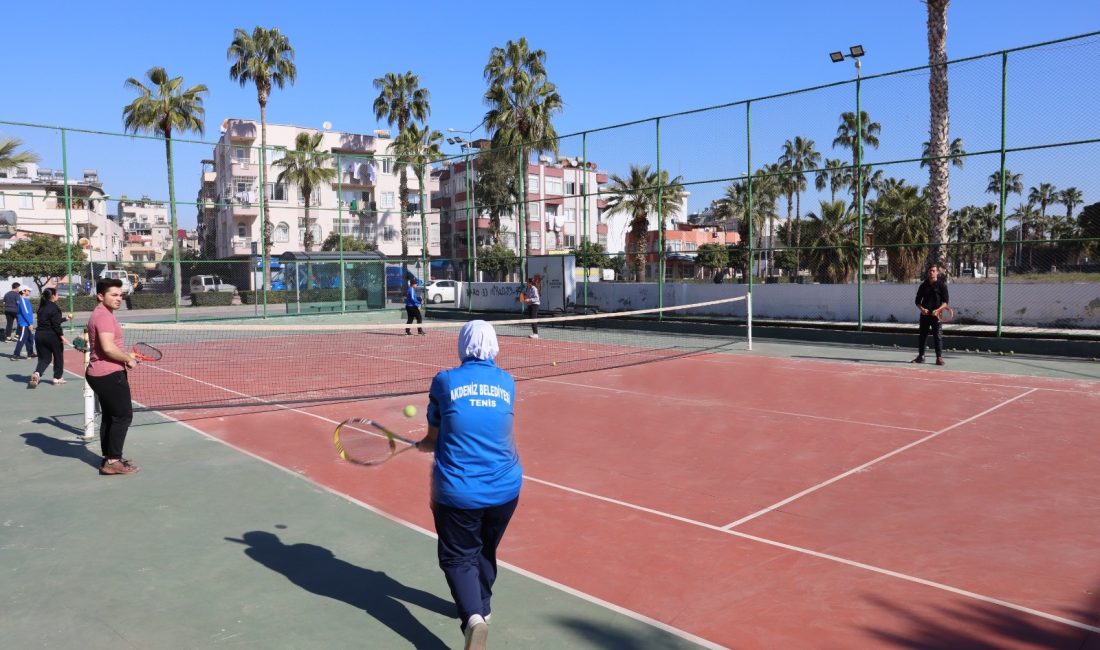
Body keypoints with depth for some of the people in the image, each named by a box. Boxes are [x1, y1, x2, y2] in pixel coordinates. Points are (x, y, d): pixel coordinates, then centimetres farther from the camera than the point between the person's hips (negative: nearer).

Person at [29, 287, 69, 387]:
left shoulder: (42, 307, 11)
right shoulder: (54, 307, -13)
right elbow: (56, 325, -18)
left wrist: (65, 318, 33)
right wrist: (62, 336, -16)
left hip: (39, 335, 6)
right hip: (52, 336, -6)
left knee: (44, 358, 10)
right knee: (58, 357, 12)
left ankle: (37, 373, -17)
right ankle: (58, 378, 20)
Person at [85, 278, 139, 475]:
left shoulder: (100, 315, 16)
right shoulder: (104, 316, -17)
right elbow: (108, 348, -29)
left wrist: (124, 357, 21)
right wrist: (128, 359, -15)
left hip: (100, 375, 11)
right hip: (110, 375, -11)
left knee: (110, 416, 17)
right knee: (123, 416, -5)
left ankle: (109, 458, 24)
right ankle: (113, 461, -2)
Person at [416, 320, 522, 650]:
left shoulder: (444, 381, -6)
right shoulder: (507, 383, 2)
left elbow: (433, 440, 2)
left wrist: (417, 444, 26)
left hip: (458, 491, -3)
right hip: (504, 489, 3)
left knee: (458, 557, 11)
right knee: (485, 551, 26)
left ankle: (473, 616, -11)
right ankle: (480, 606, 44)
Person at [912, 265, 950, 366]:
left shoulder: (942, 285, 0)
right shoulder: (923, 285, 10)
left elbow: (945, 302, -4)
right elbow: (918, 301, 12)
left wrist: (938, 310, -21)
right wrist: (922, 309, -8)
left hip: (936, 315, -3)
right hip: (925, 314, 4)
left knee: (938, 336, -6)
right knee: (922, 335, 8)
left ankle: (939, 358, -1)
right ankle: (920, 356, 17)